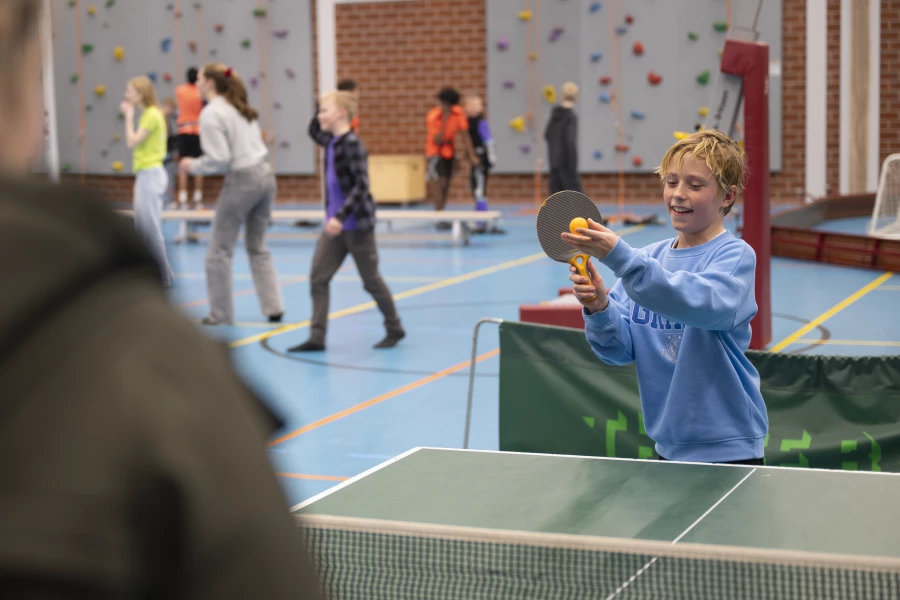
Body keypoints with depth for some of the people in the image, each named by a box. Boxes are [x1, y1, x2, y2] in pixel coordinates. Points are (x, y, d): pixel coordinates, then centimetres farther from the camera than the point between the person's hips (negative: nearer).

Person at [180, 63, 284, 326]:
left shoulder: (211, 114, -12)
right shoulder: (240, 108, 13)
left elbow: (219, 160, -17)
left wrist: (192, 166, -1)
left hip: (241, 180, -8)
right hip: (265, 174, 8)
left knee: (220, 251, 4)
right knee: (258, 247, 17)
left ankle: (221, 314, 9)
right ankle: (273, 308, 14)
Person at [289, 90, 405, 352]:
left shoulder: (352, 144, -17)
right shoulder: (331, 142, 9)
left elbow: (361, 185, -24)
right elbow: (314, 131, 32)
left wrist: (341, 216, -31)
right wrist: (324, 107, 15)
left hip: (357, 224, -8)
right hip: (336, 224, 8)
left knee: (371, 280, 5)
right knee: (317, 278, -1)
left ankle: (394, 329, 22)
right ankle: (317, 337, -2)